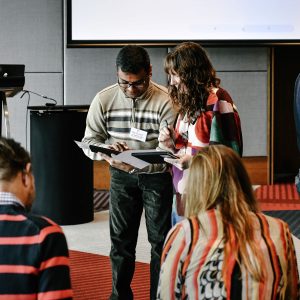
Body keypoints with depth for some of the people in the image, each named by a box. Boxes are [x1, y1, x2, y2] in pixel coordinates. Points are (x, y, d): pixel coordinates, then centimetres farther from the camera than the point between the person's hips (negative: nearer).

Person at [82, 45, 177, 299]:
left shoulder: (165, 101, -19)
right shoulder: (104, 100, -9)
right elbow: (89, 141, -3)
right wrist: (107, 150, -26)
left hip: (157, 176, -3)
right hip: (121, 176, 3)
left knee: (161, 240, 4)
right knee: (121, 240, 10)